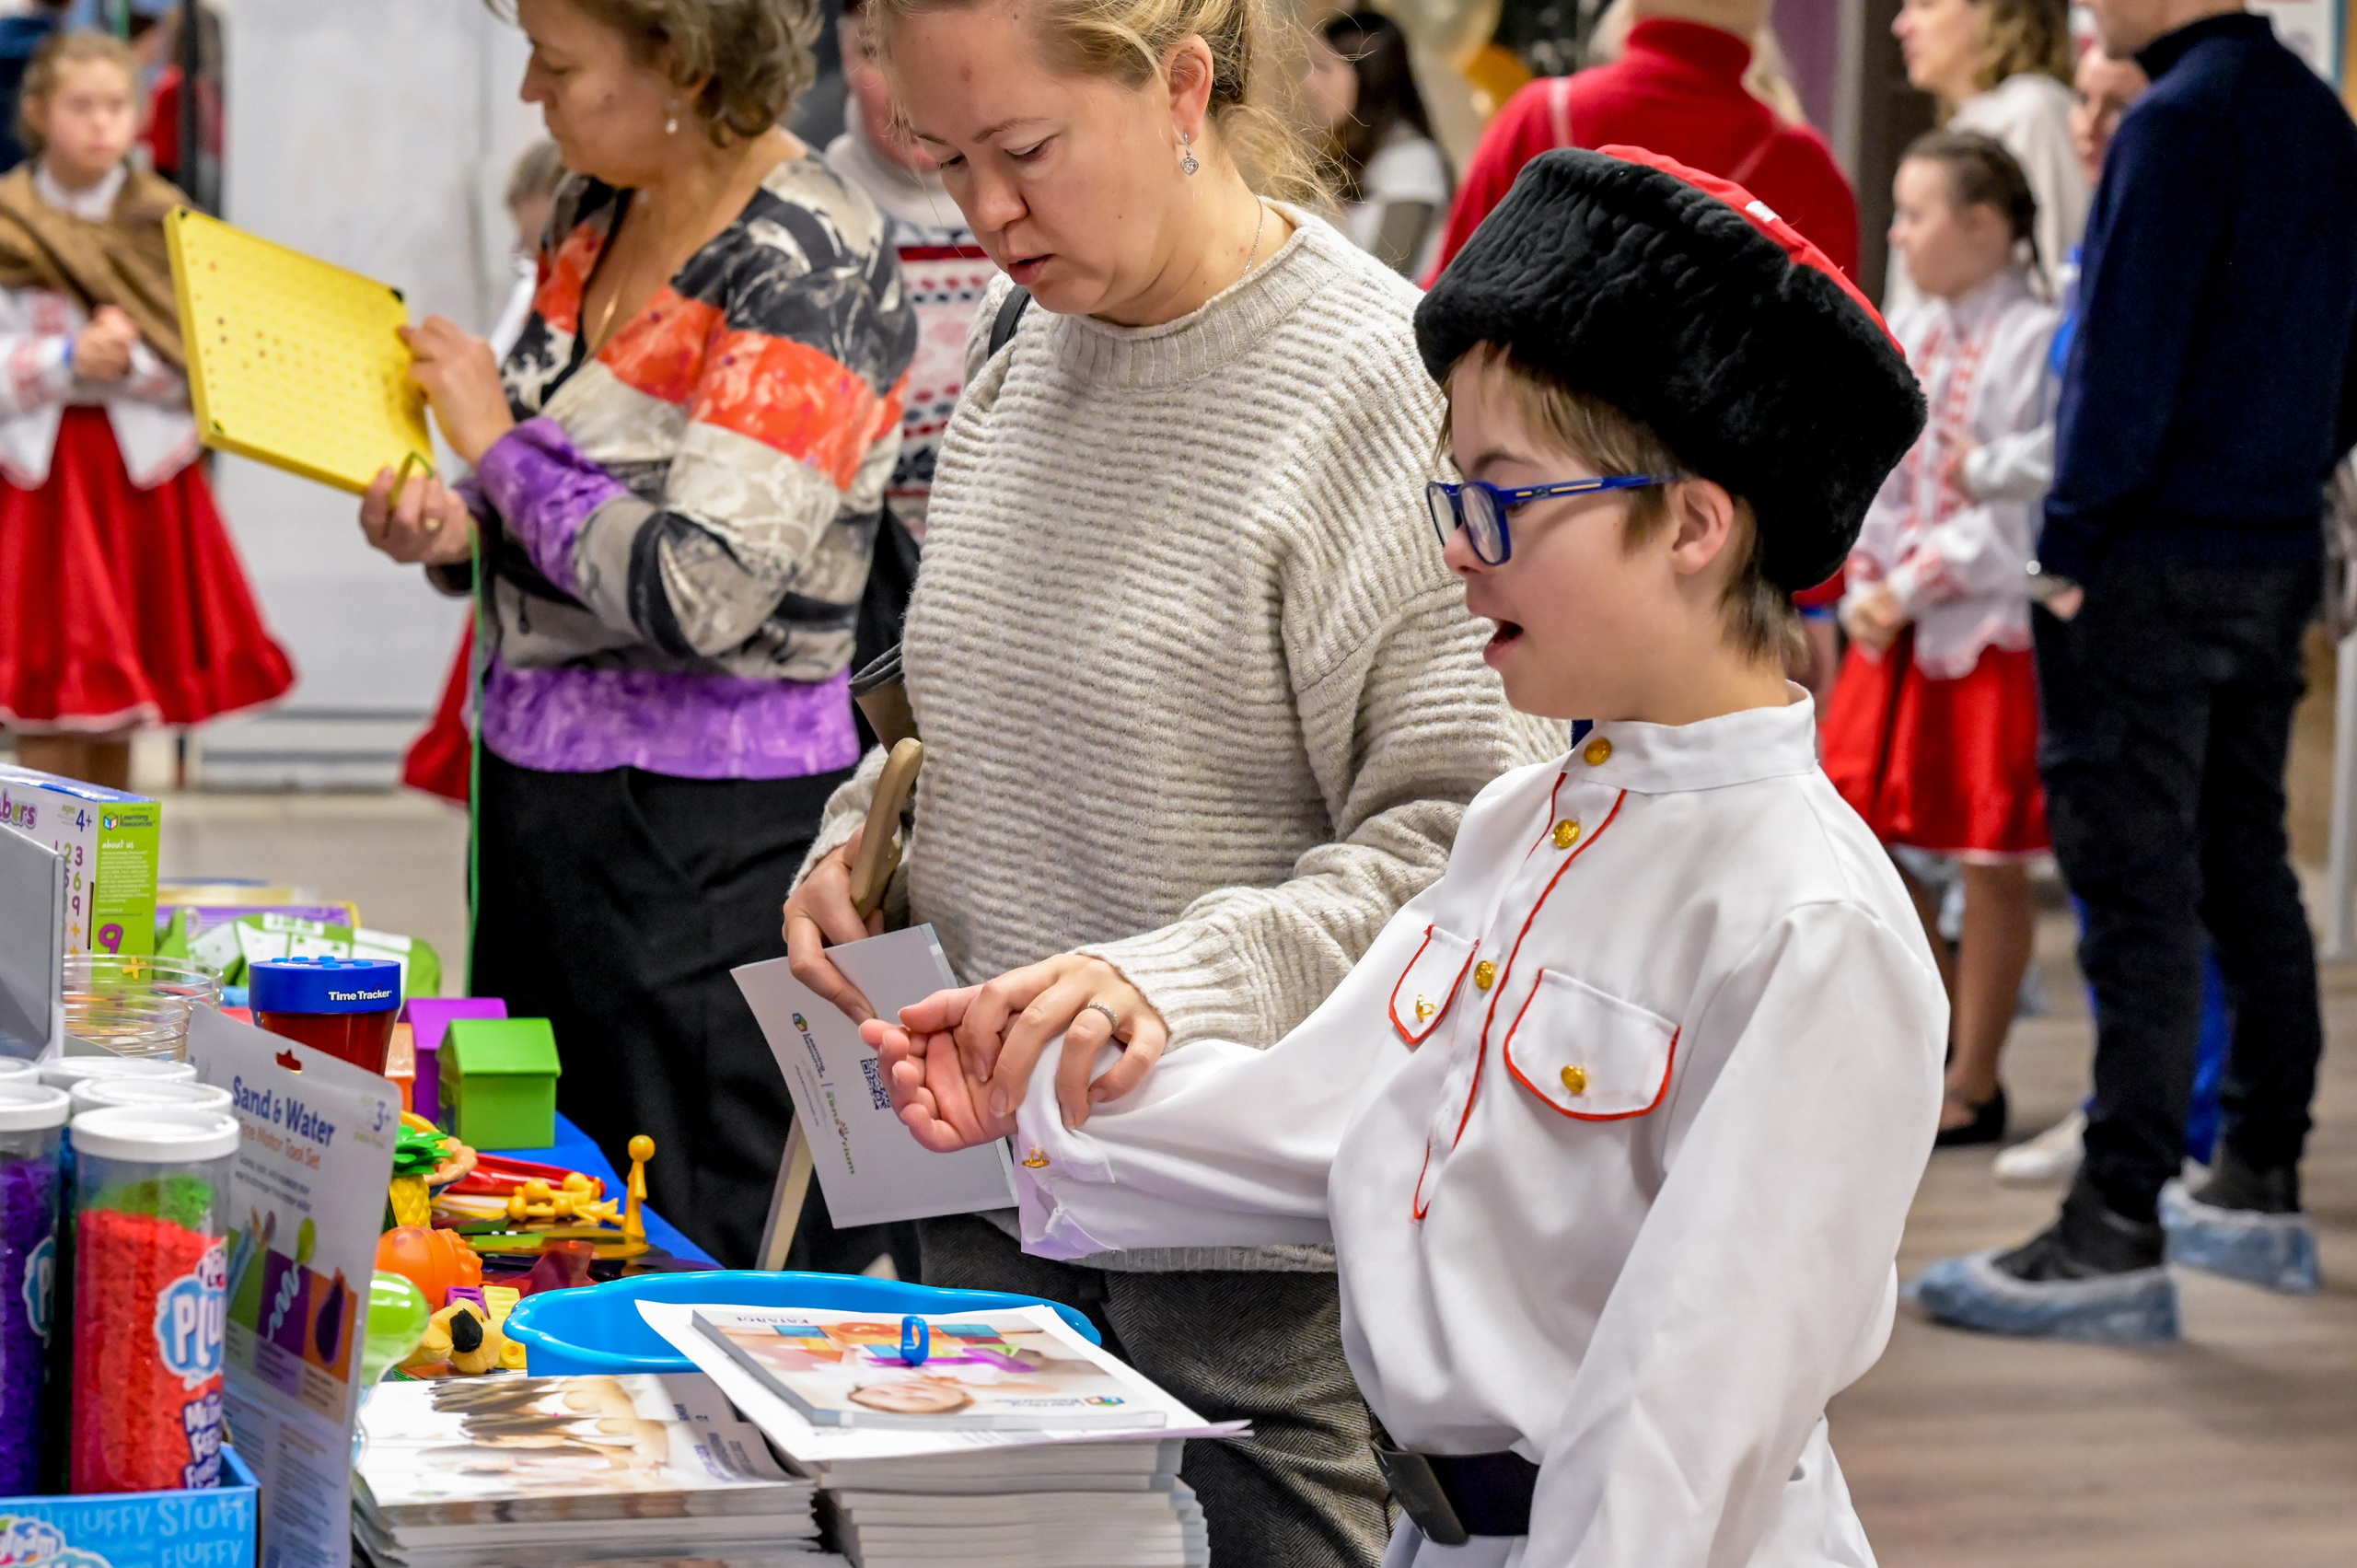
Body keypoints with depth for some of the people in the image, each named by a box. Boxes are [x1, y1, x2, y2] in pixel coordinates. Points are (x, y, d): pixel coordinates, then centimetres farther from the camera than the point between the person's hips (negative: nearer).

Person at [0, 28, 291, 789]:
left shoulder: (164, 228, 6)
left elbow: (200, 361, -1)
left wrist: (129, 361, -18)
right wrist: (67, 361, -17)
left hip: (141, 477, 2)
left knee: (118, 716, 7)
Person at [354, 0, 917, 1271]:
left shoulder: (809, 271, -18)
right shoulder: (593, 212, 7)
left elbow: (700, 591, -25)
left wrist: (501, 445, -13)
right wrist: (450, 530, -2)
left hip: (707, 829, -8)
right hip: (535, 774, 8)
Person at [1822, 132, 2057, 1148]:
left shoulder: (2035, 341, -12)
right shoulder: (1906, 336, 10)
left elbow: (2021, 511, -15)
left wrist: (1911, 589, -13)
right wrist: (1863, 591, -2)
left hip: (1994, 628, -7)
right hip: (1897, 630, 8)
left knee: (1991, 859, 2)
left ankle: (1972, 1088, 11)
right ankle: (1950, 1028, 25)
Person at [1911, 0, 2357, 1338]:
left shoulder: (2178, 122, -14)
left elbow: (2127, 352, -18)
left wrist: (2071, 542, -13)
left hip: (2153, 563, -9)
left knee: (2138, 889, -8)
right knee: (2248, 871, 16)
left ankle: (2118, 1237, -7)